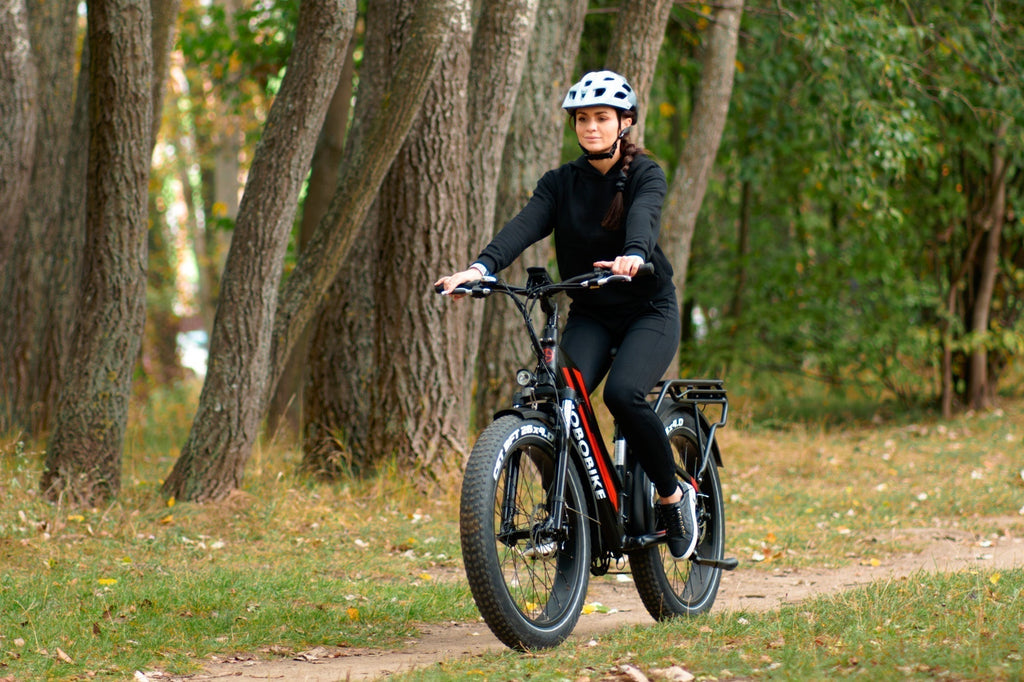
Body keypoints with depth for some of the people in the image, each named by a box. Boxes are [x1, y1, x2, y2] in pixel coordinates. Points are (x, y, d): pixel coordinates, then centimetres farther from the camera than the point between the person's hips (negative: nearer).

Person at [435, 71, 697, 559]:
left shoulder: (645, 175, -5)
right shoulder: (561, 182, 3)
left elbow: (644, 217, -28)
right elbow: (525, 225, -15)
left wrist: (634, 255, -52)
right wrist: (480, 267, -35)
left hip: (649, 311, -3)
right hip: (589, 313, 3)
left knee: (622, 393, -30)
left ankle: (673, 495, -8)